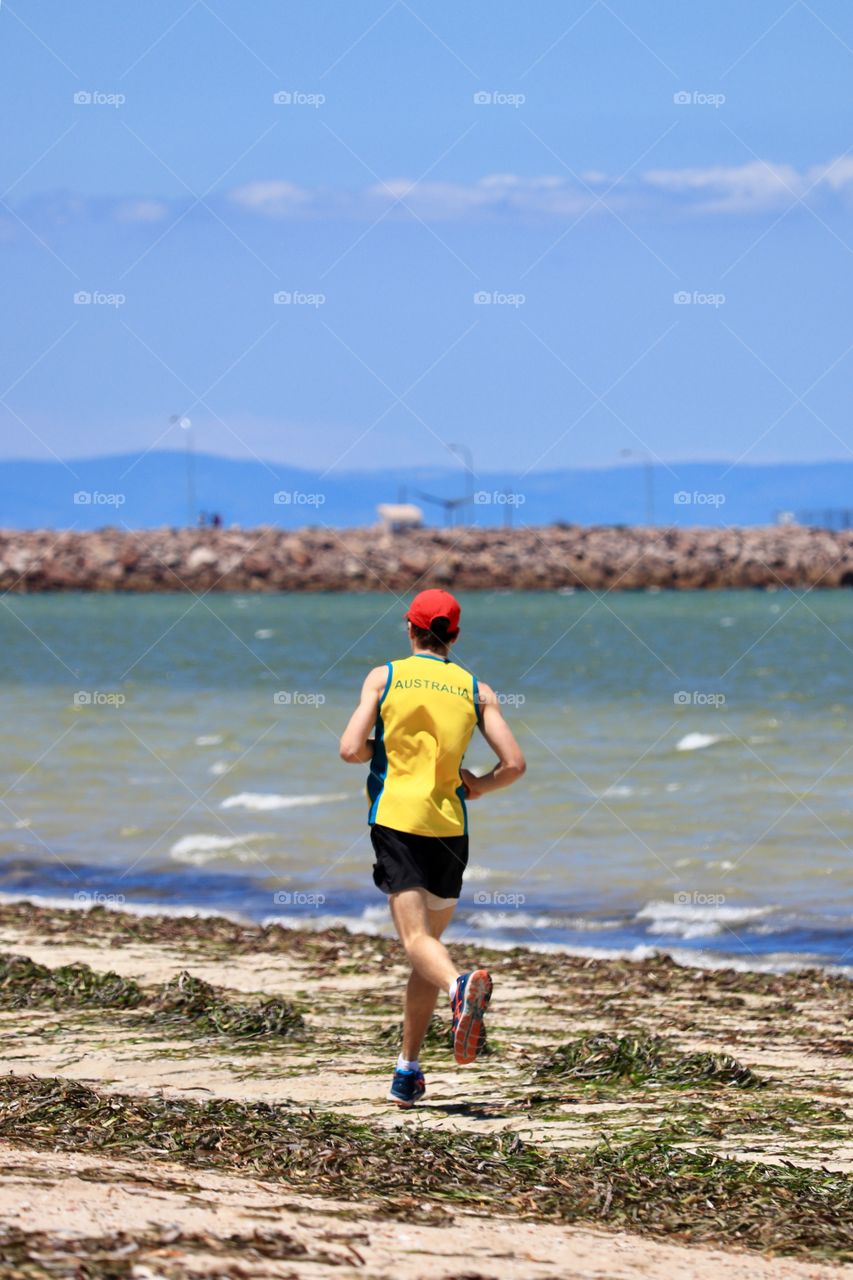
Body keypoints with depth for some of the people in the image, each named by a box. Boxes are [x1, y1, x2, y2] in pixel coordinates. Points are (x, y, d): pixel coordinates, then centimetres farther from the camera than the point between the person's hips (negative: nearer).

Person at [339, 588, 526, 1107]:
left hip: (396, 816, -3)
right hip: (450, 824, 3)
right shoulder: (476, 689, 10)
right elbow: (514, 762, 2)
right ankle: (407, 1069, 17)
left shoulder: (384, 677, 5)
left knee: (417, 939, -14)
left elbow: (351, 749, -4)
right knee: (429, 944, 16)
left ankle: (462, 985, -48)